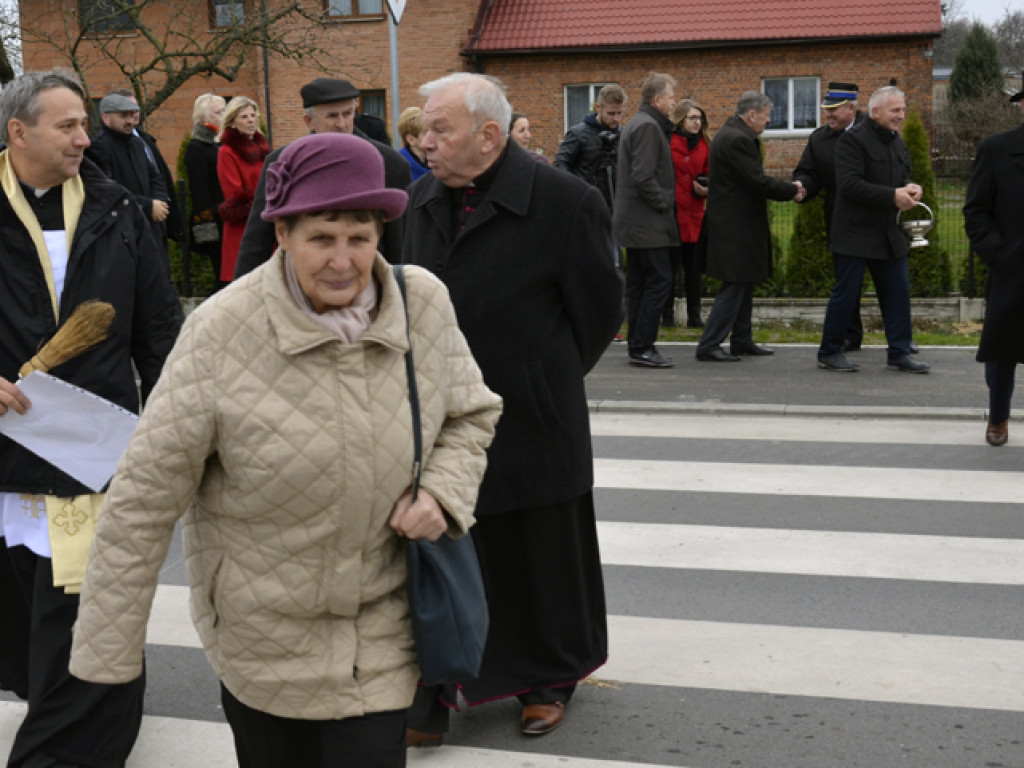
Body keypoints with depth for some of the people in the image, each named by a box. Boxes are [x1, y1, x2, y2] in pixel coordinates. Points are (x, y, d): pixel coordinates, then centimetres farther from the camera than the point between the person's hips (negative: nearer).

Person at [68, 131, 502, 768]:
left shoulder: (426, 303, -10)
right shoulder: (221, 332, -19)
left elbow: (471, 414, 8)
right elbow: (145, 496, -14)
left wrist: (443, 491, -13)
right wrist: (107, 649, -10)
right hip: (259, 633, -1)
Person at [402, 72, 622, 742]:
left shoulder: (565, 202, -15)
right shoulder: (425, 197, 3)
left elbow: (600, 310, -6)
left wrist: (545, 381, 4)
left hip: (530, 424, -4)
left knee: (539, 561, 13)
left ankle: (549, 681, 36)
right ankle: (427, 704, 21)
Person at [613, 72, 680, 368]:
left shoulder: (638, 124, 18)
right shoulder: (648, 127, -14)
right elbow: (643, 177, -22)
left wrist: (663, 204, 17)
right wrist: (664, 204, -12)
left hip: (634, 221, 11)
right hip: (647, 222, -11)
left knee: (639, 283, 11)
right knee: (659, 280, -9)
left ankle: (638, 345, 15)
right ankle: (642, 347, -9)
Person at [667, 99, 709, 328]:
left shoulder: (703, 145, 12)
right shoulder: (667, 141, -6)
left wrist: (705, 189, -1)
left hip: (694, 215, 5)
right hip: (671, 214, -5)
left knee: (693, 268, 8)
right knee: (670, 266, 1)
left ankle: (694, 316, 15)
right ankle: (667, 316, 10)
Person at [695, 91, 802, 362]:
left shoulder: (733, 134, 14)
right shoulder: (737, 139, -19)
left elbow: (753, 179, 16)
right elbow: (758, 182, -21)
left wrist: (787, 189, 7)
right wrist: (792, 190, -7)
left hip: (740, 225, 11)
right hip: (735, 226, -11)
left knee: (744, 283, 15)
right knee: (735, 285, -7)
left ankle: (742, 340, 23)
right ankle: (708, 345, -4)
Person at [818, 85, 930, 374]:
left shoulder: (897, 141, 14)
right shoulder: (853, 139, -12)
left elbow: (904, 176, 23)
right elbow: (849, 184, -22)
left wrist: (909, 188, -3)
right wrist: (892, 196, -22)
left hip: (888, 232, 8)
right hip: (856, 232, -8)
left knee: (898, 291, 7)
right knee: (845, 293, -1)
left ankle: (899, 353, 14)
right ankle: (829, 352, 11)